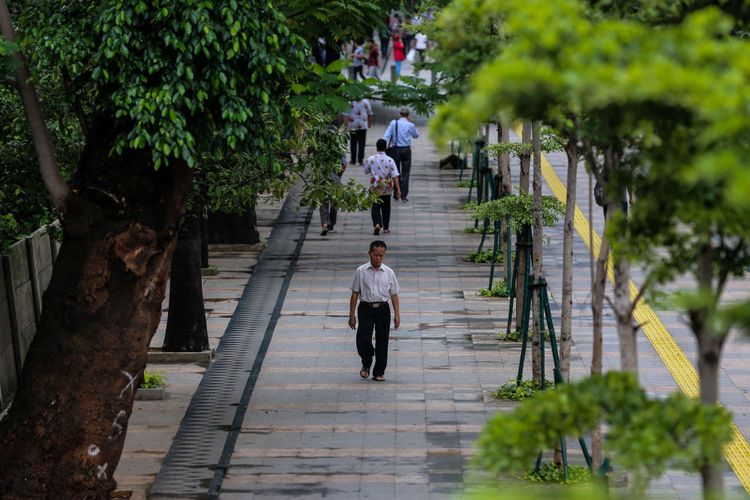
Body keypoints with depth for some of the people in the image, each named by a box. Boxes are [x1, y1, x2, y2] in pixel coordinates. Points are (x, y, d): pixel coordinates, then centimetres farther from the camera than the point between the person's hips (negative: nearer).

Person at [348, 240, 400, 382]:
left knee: (382, 341, 3)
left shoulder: (389, 272, 4)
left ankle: (379, 372, 15)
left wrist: (397, 315, 0)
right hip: (366, 308, -1)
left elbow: (394, 294, 7)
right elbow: (355, 294, 2)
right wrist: (352, 315, -1)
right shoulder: (361, 271, 0)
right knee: (363, 340, -10)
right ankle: (366, 364, 18)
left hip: (383, 309, 2)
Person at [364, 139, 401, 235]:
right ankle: (386, 227, 23)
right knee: (386, 207, 16)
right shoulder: (390, 160, -9)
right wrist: (398, 189, -10)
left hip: (375, 187, -1)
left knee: (375, 208, 2)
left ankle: (377, 224, -23)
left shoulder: (370, 159, -7)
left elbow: (366, 171, 9)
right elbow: (395, 175, -12)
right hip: (387, 188, 1)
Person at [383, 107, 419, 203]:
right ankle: (403, 196, -2)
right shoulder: (410, 125, -3)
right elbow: (416, 136, 15)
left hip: (395, 149, 1)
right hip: (406, 150, -1)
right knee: (405, 173, 3)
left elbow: (386, 135, -9)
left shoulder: (393, 123, -2)